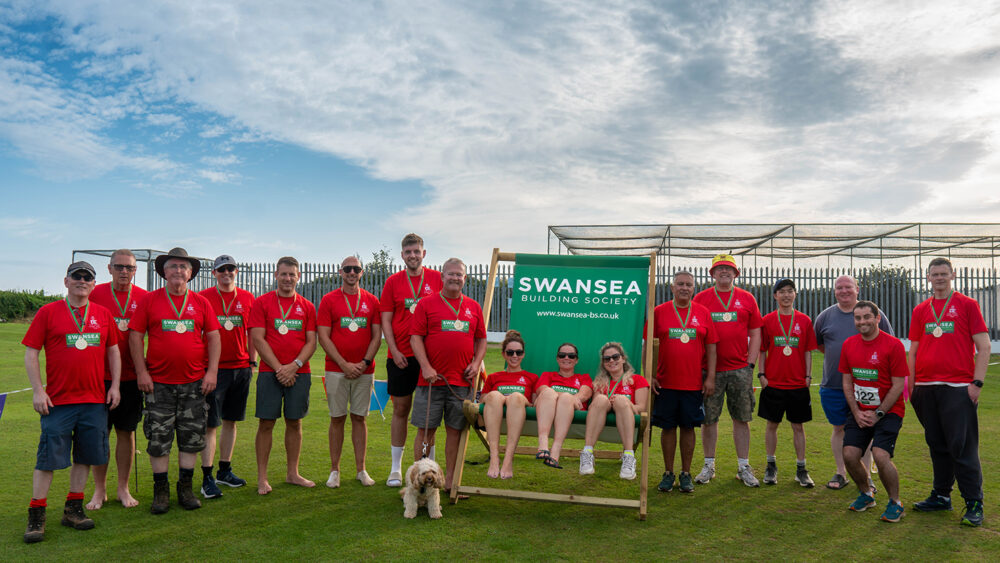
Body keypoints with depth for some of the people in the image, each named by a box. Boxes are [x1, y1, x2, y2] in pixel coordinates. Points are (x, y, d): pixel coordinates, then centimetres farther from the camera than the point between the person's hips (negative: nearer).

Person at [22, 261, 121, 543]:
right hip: (58, 400, -3)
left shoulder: (104, 314, 8)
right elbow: (31, 353, -1)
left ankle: (73, 509, 23)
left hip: (95, 400, 3)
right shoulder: (48, 312, 0)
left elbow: (113, 351, 14)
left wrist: (115, 386, 7)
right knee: (49, 457, -1)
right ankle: (36, 516, 11)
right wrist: (37, 390, -8)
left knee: (85, 456, 9)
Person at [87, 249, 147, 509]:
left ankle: (123, 488, 19)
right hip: (100, 375, -1)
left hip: (131, 375, 1)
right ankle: (99, 490, 18)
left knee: (126, 431, 8)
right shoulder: (95, 294, 0)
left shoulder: (144, 298, 2)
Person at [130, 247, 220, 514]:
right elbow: (135, 336, 1)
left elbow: (213, 337, 7)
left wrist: (212, 371, -2)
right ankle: (161, 490, 16)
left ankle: (186, 487, 20)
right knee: (158, 438, 2)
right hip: (159, 382, -1)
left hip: (194, 382, 2)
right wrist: (141, 372, -6)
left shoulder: (201, 303, 6)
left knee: (192, 437, 7)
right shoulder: (149, 300, 2)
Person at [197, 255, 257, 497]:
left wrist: (252, 361, 8)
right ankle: (207, 479, 1)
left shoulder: (247, 299, 9)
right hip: (214, 368, -4)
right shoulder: (203, 298, -1)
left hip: (241, 368, 4)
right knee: (210, 424, -3)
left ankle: (225, 470, 23)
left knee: (230, 421, 12)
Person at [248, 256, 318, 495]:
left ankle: (292, 473, 20)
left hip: (299, 373, 3)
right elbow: (258, 339, -4)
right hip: (270, 372, -2)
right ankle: (262, 478, 8)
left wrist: (295, 365, -10)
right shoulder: (262, 302, 2)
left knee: (295, 422, 9)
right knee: (266, 422, -1)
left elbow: (311, 341, 5)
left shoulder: (307, 306, 9)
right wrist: (279, 368, -11)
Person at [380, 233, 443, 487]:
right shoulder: (393, 282, 5)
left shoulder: (436, 279, 4)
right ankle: (396, 468, 19)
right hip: (400, 356, 1)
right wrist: (394, 351, -7)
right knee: (400, 409, 8)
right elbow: (386, 320, 4)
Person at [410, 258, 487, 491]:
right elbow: (416, 338, -2)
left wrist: (476, 363, 3)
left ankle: (450, 480, 18)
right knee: (426, 429, 1)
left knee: (455, 430, 7)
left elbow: (481, 339, 19)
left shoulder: (473, 307, 13)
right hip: (432, 378, -3)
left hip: (462, 380, 3)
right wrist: (426, 367, -12)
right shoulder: (426, 304, 3)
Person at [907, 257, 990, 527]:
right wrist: (911, 385, 8)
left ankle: (974, 504, 4)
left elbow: (984, 347, -2)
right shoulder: (920, 310, 13)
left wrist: (977, 382, -9)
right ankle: (941, 496, 22)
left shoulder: (967, 305, 2)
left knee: (962, 446, -5)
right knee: (937, 445, 11)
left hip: (958, 387, -4)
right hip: (926, 388, 4)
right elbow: (913, 351, 15)